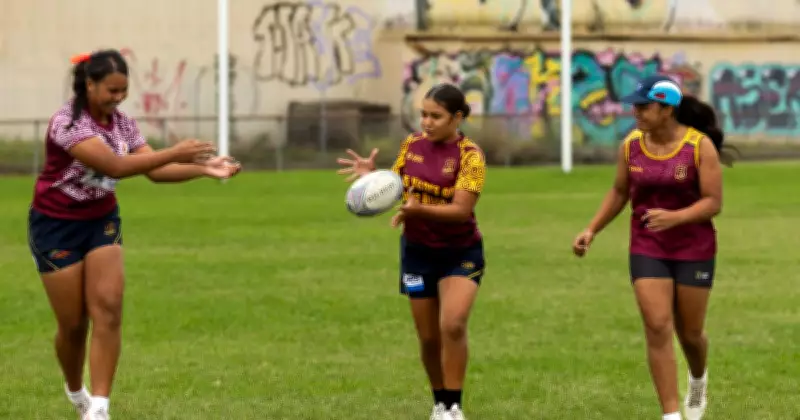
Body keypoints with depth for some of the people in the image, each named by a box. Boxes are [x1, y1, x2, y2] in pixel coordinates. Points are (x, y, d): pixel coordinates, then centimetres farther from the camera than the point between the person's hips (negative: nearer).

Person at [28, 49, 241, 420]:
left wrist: (204, 169, -21)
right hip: (56, 224, -5)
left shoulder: (122, 123, -2)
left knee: (108, 308, -14)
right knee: (73, 323, 1)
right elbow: (113, 166, -34)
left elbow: (155, 169, -6)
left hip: (101, 221, 5)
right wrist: (175, 152, -37)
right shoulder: (67, 122, -24)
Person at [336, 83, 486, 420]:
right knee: (429, 337, 8)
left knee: (453, 325, -24)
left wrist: (418, 209, -40)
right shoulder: (412, 145, -1)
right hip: (418, 252, 4)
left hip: (460, 254, -4)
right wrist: (371, 176, -13)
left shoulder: (470, 155, -16)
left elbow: (461, 210, -26)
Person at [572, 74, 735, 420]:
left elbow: (713, 202, -15)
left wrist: (674, 217, -31)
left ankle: (698, 380, 45)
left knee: (690, 333, 10)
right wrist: (592, 230, 4)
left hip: (694, 250, -2)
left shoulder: (700, 145, -14)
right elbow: (619, 192, 13)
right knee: (658, 329, -11)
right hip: (647, 250, 2)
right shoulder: (631, 145, -2)